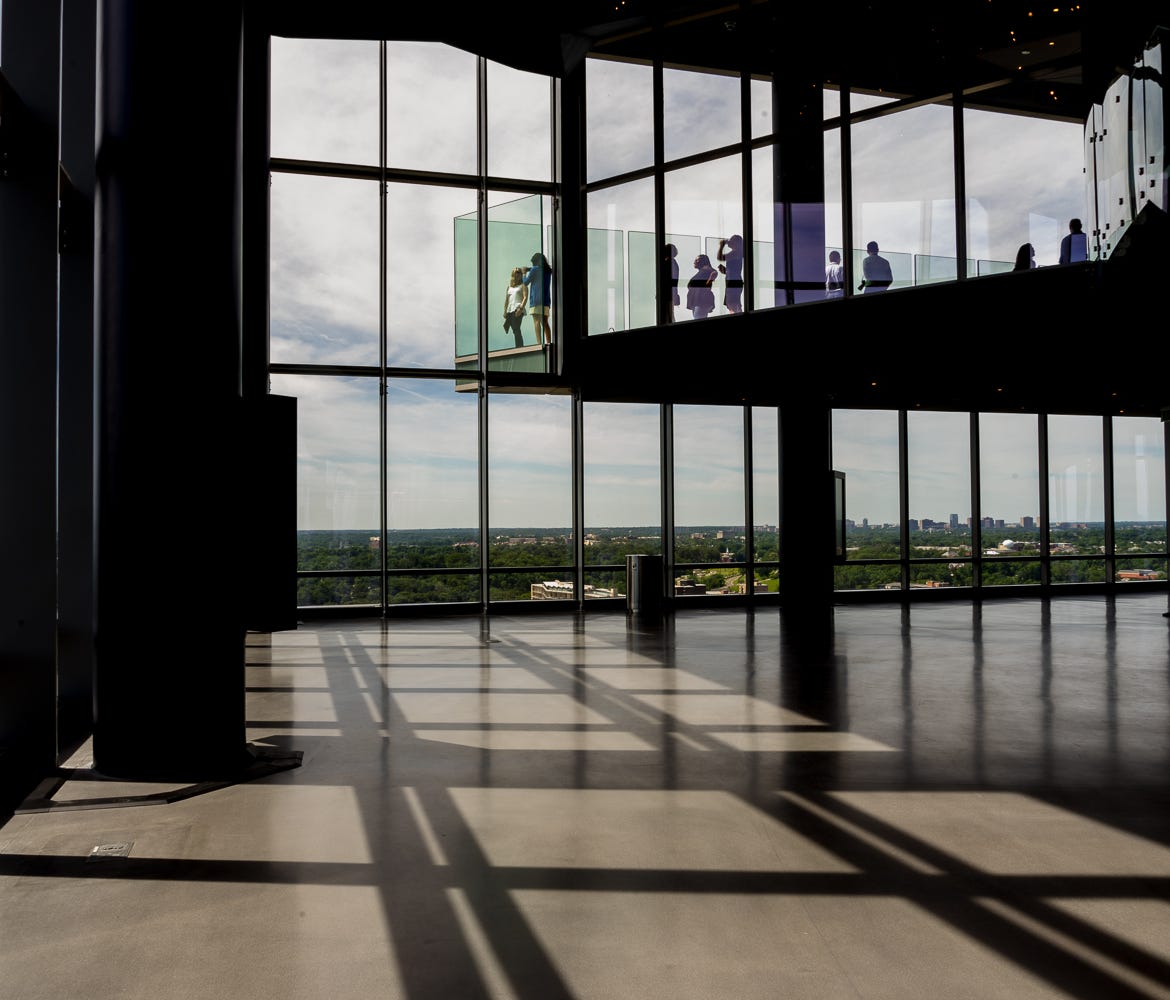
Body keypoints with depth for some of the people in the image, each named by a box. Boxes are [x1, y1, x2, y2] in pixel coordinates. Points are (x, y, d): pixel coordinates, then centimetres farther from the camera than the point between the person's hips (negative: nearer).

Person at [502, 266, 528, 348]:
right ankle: (520, 347, 1)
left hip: (518, 310, -6)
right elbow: (506, 299, 20)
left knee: (516, 329, -16)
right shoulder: (510, 286, 23)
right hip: (510, 310, 6)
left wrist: (521, 308, -20)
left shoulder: (523, 285, 7)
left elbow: (525, 297, -6)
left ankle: (520, 347, -19)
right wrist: (505, 311, 10)